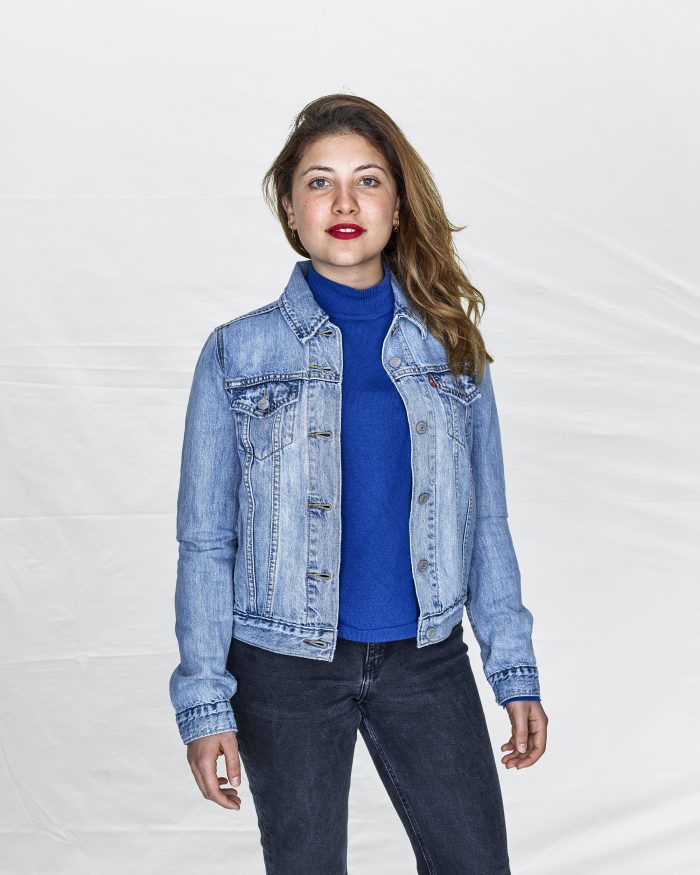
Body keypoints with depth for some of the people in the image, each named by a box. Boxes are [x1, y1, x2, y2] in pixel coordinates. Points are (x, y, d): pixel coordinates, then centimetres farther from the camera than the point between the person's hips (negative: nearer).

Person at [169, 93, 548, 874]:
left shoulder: (450, 344, 3)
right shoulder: (237, 353, -3)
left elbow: (485, 522, 6)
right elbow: (205, 541, -2)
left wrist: (515, 671, 3)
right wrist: (203, 702, -6)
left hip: (427, 661, 2)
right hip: (285, 668, -1)